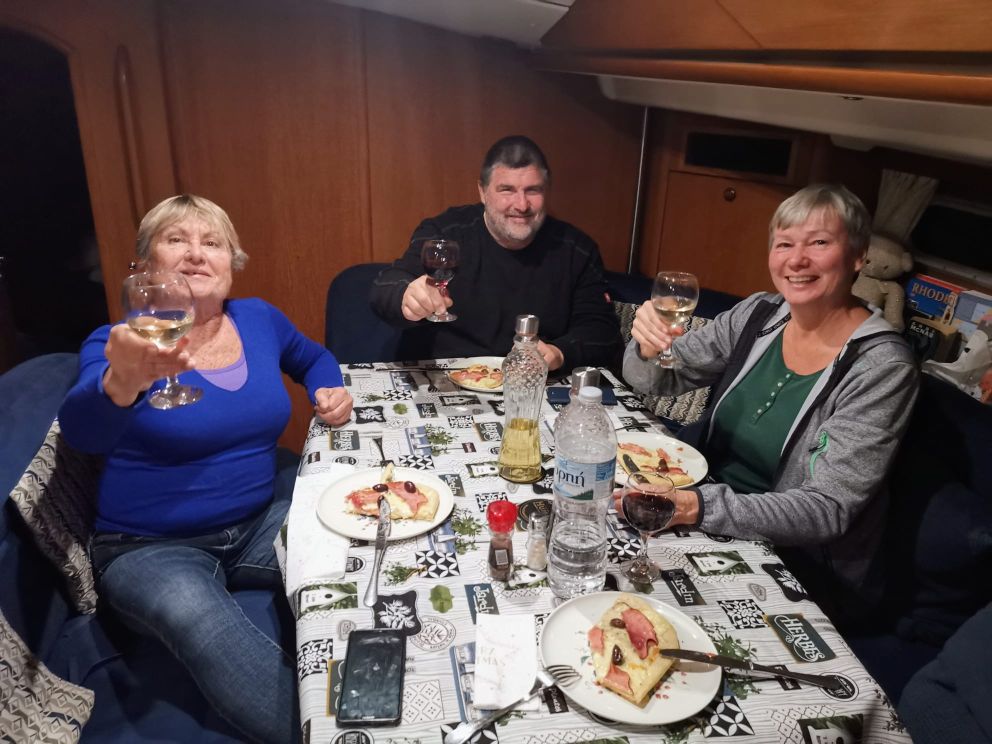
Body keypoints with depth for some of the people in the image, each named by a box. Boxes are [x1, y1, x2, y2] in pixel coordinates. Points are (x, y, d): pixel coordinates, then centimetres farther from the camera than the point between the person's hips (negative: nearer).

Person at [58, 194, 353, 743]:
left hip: (259, 523, 4)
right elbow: (82, 431, -31)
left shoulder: (260, 320, 2)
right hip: (150, 548, -3)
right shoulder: (115, 345, -10)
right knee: (193, 611, -36)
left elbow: (313, 358, 23)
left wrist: (329, 391, 0)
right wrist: (122, 382, -53)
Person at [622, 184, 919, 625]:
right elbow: (659, 380, 3)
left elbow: (827, 510, -21)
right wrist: (648, 346, -21)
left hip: (799, 568, -4)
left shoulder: (881, 368, -17)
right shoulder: (758, 315, -2)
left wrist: (699, 507, -34)